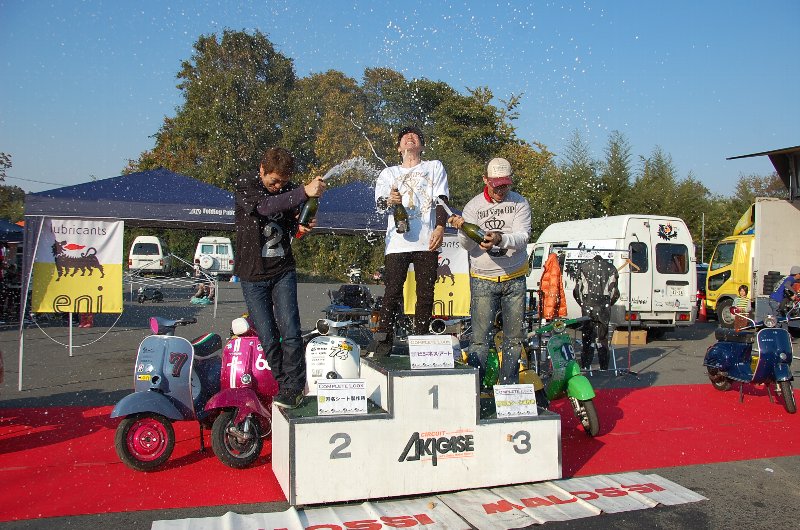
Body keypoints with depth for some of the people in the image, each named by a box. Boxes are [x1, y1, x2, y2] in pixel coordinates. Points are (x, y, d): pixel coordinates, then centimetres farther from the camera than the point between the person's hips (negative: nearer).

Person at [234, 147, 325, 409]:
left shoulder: (290, 190, 4)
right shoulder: (245, 187, -7)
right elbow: (265, 206, -29)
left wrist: (302, 227, -10)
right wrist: (304, 192, -38)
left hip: (283, 271, 2)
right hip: (253, 275, -2)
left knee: (290, 332, -10)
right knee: (268, 338, 0)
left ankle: (291, 389, -3)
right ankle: (285, 386, 13)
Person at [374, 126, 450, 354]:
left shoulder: (435, 167, 19)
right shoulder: (389, 173, 20)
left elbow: (441, 199, 7)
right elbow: (379, 200, 4)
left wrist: (440, 227, -9)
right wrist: (389, 200, -21)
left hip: (427, 242, 0)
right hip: (397, 242, 0)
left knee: (426, 294, 0)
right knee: (392, 293, -7)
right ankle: (383, 342, -3)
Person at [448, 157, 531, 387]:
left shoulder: (520, 203, 0)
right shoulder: (473, 206, 0)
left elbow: (523, 237, -14)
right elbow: (468, 246, -6)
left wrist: (500, 239, -34)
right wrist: (464, 230, -28)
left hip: (514, 279, 1)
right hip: (483, 280, -1)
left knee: (514, 337, 7)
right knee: (480, 337, -6)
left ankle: (508, 387, 18)